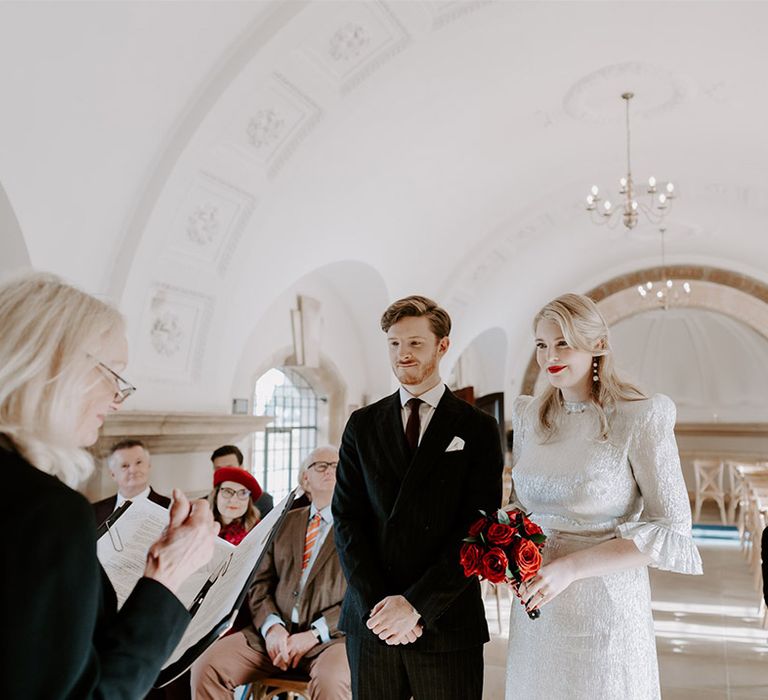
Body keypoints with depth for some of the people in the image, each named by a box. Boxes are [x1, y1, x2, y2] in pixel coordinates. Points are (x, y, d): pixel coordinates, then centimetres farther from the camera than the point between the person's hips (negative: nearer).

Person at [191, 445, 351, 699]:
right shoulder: (284, 522, 17)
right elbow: (260, 583, 12)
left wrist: (315, 634, -14)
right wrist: (272, 627, -7)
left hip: (332, 636, -4)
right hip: (276, 632, 4)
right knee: (205, 667, -15)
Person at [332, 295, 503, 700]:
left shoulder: (477, 428, -2)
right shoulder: (362, 425, 6)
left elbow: (479, 530, -8)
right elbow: (347, 519, 1)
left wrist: (415, 604, -13)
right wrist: (376, 604, -9)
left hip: (447, 623, -2)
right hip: (370, 619, 3)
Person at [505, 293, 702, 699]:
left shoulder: (640, 418, -12)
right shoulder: (529, 416, 3)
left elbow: (672, 531, -13)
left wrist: (571, 566, -20)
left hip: (605, 611, -4)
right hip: (535, 611, 5)